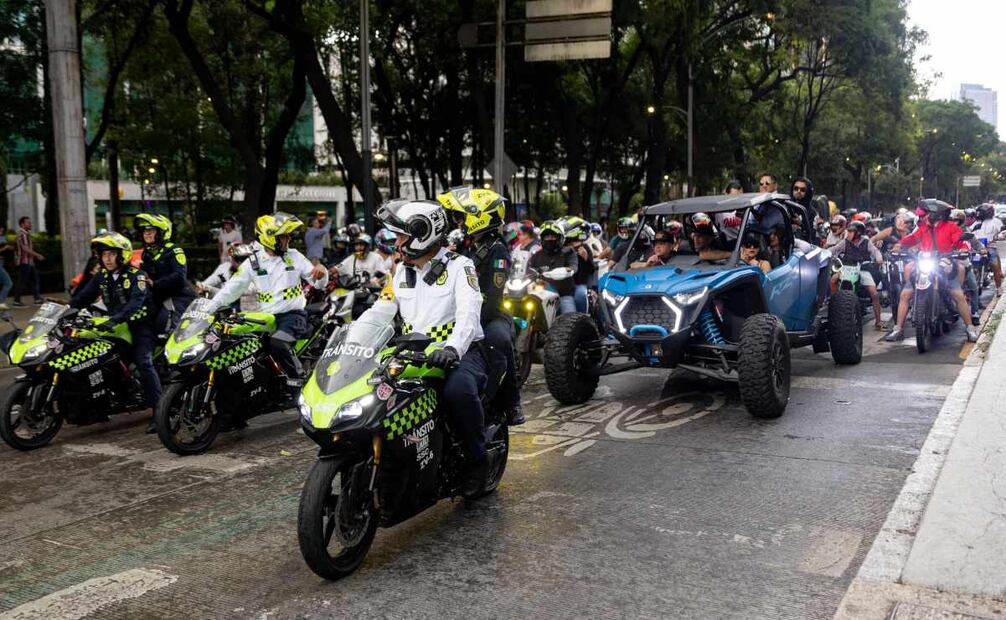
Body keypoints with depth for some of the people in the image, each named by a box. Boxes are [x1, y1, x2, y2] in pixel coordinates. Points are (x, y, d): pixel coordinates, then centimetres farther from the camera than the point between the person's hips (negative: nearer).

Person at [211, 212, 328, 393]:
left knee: (278, 343, -32)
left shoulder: (294, 256, 5)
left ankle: (297, 378, -12)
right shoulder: (253, 262, 5)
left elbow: (319, 283, 5)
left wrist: (321, 272, -19)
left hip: (293, 314, -3)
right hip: (267, 317, 3)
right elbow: (232, 288, 1)